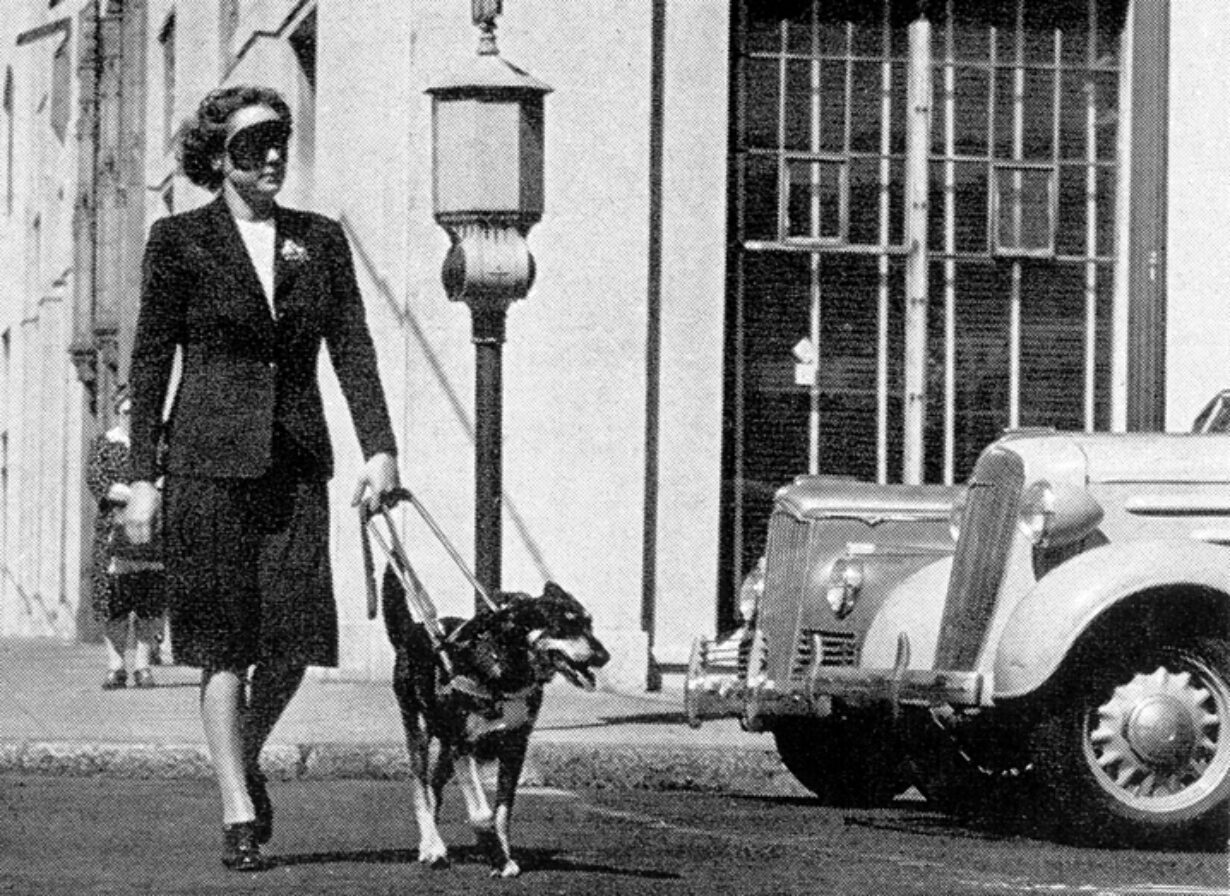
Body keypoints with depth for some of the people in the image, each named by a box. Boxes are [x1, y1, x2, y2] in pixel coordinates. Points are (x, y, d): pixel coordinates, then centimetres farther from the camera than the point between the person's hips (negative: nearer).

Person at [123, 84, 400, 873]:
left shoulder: (319, 240, 11)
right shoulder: (179, 240, 1)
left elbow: (353, 347, 5)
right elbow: (151, 361, 2)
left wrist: (381, 447, -7)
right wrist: (144, 476, -3)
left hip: (296, 463, 3)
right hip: (211, 459, -3)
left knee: (294, 639, -3)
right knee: (225, 645, -4)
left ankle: (246, 759, 26)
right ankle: (239, 816, 1)